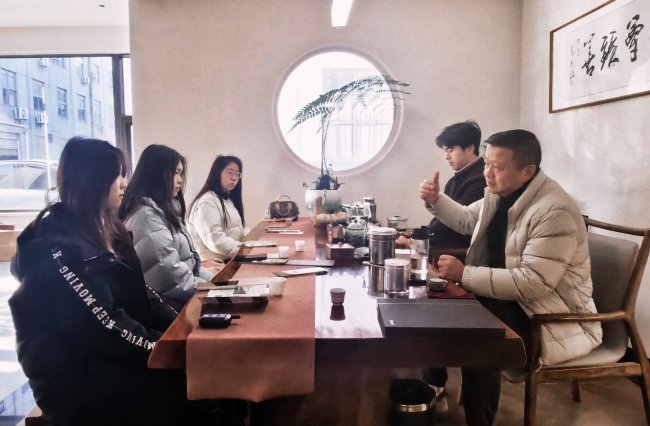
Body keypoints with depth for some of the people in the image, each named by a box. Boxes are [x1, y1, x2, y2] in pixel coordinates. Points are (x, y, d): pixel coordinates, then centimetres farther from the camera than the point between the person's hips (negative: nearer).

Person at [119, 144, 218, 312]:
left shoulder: (163, 208, 16)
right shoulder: (146, 215, -17)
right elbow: (168, 272, -23)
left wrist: (202, 272, 8)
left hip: (181, 294, 9)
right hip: (172, 303, -9)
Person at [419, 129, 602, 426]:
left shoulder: (555, 212, -25)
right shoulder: (499, 192, 2)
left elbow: (532, 283, -31)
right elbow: (467, 220, 21)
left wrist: (465, 274, -30)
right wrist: (436, 200, 4)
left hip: (552, 319, -8)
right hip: (508, 299, 9)